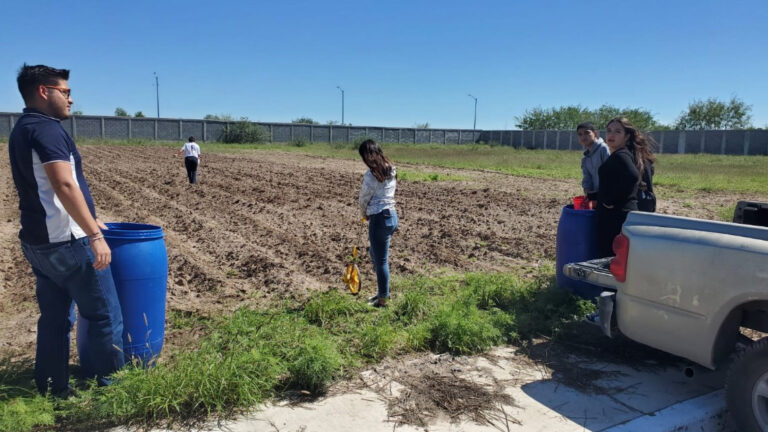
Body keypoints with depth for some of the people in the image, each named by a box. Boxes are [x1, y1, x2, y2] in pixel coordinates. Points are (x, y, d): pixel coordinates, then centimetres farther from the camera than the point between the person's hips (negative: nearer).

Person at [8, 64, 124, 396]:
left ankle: (52, 390, 23)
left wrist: (87, 220, 25)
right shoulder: (46, 129, -15)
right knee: (105, 316, 1)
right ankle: (110, 387, 11)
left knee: (55, 317, 15)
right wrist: (95, 235, -27)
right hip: (65, 242, -9)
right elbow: (64, 186, -26)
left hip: (38, 241, 10)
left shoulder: (21, 131, 15)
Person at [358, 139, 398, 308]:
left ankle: (383, 300, 17)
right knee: (376, 256, 24)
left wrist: (364, 214, 14)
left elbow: (363, 199, -5)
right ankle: (383, 292, 36)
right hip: (391, 215, 9)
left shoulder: (371, 174, -16)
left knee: (381, 261, 4)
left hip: (380, 218, -9)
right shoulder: (391, 170, 9)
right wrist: (370, 213, 12)